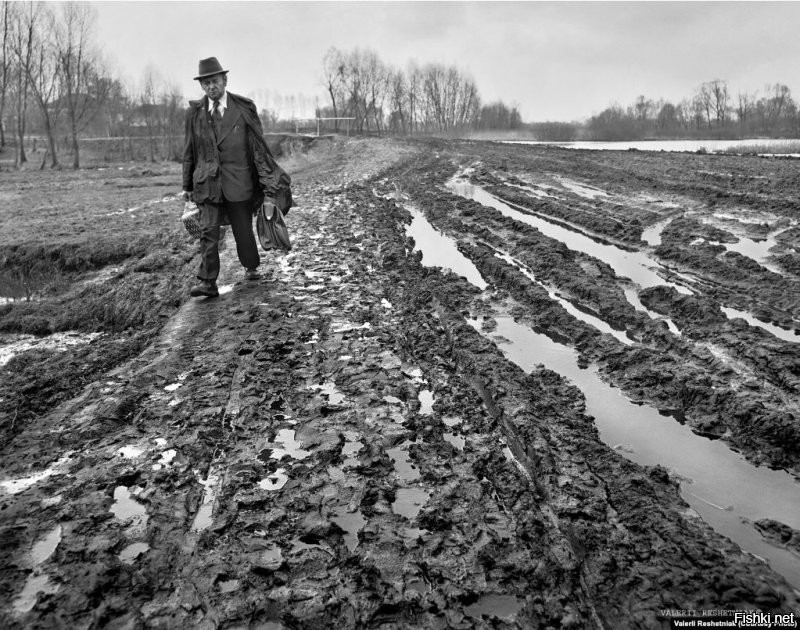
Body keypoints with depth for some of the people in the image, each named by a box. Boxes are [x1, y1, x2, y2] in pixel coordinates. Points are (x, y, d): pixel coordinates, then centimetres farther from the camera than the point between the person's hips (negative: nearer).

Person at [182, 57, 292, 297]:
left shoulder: (244, 108, -1)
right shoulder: (195, 112, 4)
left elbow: (258, 145, 0)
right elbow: (189, 151, 11)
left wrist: (268, 181, -4)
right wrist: (187, 185, 13)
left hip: (238, 180, -1)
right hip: (207, 182, 1)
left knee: (243, 229, 10)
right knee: (208, 231, -8)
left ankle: (251, 267, 35)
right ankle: (208, 283, -8)